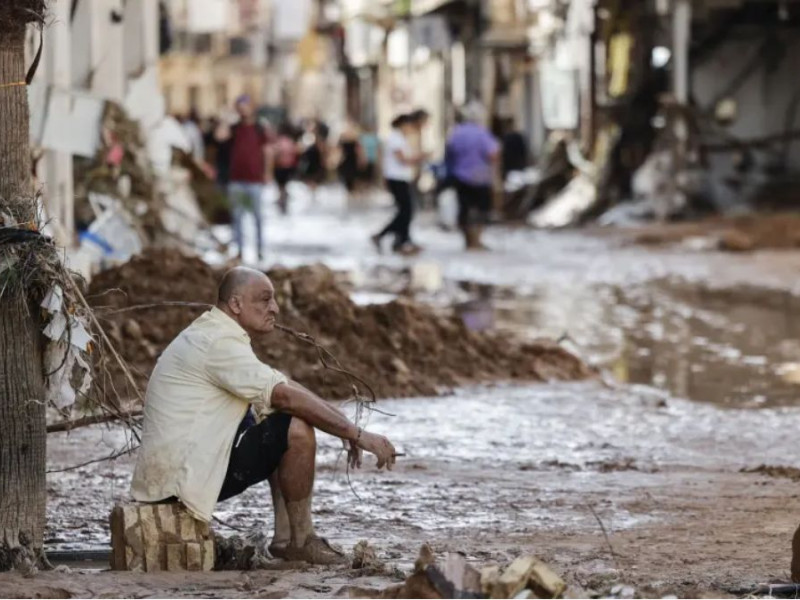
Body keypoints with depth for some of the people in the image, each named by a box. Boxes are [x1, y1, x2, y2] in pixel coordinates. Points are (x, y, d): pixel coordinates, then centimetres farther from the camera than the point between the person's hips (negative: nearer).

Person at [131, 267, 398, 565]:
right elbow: (285, 396, -24)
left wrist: (347, 430, 7)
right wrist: (358, 434, -20)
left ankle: (285, 538, 9)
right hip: (181, 478, -11)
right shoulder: (220, 342, -17)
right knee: (297, 430, -17)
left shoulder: (211, 335, 17)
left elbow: (275, 393, 16)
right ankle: (301, 540, -4)